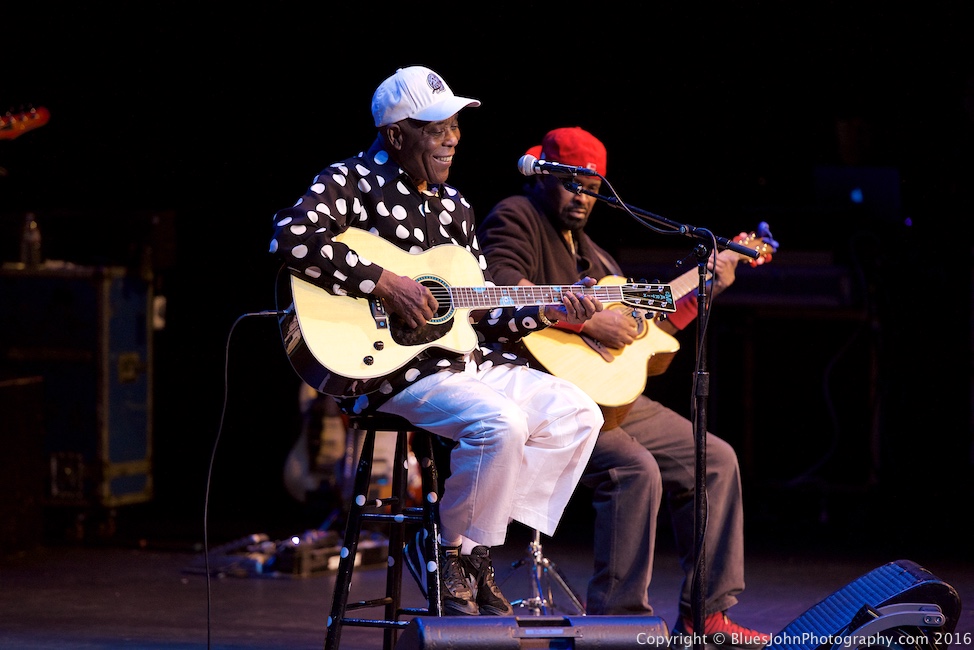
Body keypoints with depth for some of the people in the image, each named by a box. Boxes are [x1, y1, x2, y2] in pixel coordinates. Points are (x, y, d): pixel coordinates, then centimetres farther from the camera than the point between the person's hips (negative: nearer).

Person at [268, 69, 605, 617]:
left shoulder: (452, 206, 18)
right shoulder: (353, 181, -6)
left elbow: (482, 313, 20)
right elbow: (292, 237, -26)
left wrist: (547, 312, 3)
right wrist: (386, 284, -25)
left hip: (465, 360, 9)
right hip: (386, 367, -9)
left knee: (577, 413, 1)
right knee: (500, 424, -31)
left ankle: (483, 545, -1)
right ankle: (457, 559, -12)